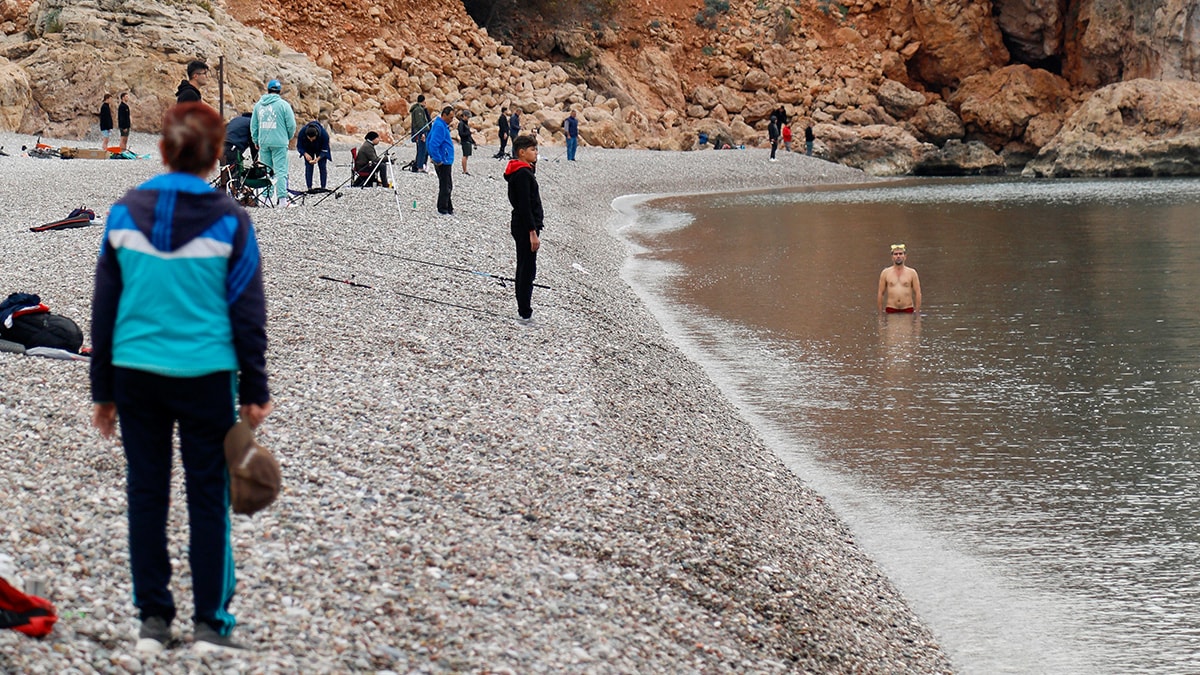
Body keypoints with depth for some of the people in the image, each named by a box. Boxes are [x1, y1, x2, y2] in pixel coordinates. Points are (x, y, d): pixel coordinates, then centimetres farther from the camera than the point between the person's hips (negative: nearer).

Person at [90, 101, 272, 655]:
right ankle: (210, 625, 8)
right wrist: (255, 391, 4)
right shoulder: (228, 220, -6)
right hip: (206, 376, -2)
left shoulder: (124, 213, 1)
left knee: (146, 496, 9)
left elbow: (104, 308, 5)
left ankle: (152, 621, 11)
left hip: (136, 375, 2)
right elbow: (247, 312, -3)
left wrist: (103, 390, 12)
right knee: (208, 499, 6)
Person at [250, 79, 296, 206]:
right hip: (279, 142, -4)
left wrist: (256, 140, 24)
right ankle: (282, 198, -12)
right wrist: (289, 137, 14)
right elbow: (291, 125, -5)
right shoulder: (283, 105, -5)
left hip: (263, 143, 4)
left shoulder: (258, 105, 9)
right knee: (281, 170, -5)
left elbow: (253, 125, 14)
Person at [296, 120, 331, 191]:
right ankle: (309, 187, -8)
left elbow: (324, 150, -26)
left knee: (322, 166, -9)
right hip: (308, 150, 1)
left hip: (320, 149, -1)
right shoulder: (302, 133, -36)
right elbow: (299, 147, -21)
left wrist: (318, 158, -42)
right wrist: (305, 154, -40)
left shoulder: (324, 134, -38)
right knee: (308, 166, -10)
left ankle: (323, 187, -5)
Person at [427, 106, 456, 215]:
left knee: (448, 186, 16)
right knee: (445, 187, -4)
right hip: (443, 162, -11)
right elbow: (434, 144, -27)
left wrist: (432, 156, 21)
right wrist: (438, 160, -22)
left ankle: (449, 208, 24)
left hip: (446, 161, 11)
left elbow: (430, 140, 23)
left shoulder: (442, 125, 14)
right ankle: (443, 210, 1)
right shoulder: (440, 126, -19)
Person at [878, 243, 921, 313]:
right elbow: (880, 293, 8)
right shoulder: (885, 273, 7)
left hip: (908, 310, 0)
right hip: (891, 310, 0)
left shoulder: (912, 273, 6)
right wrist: (880, 313, 3)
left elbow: (918, 293, 4)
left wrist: (917, 312, -3)